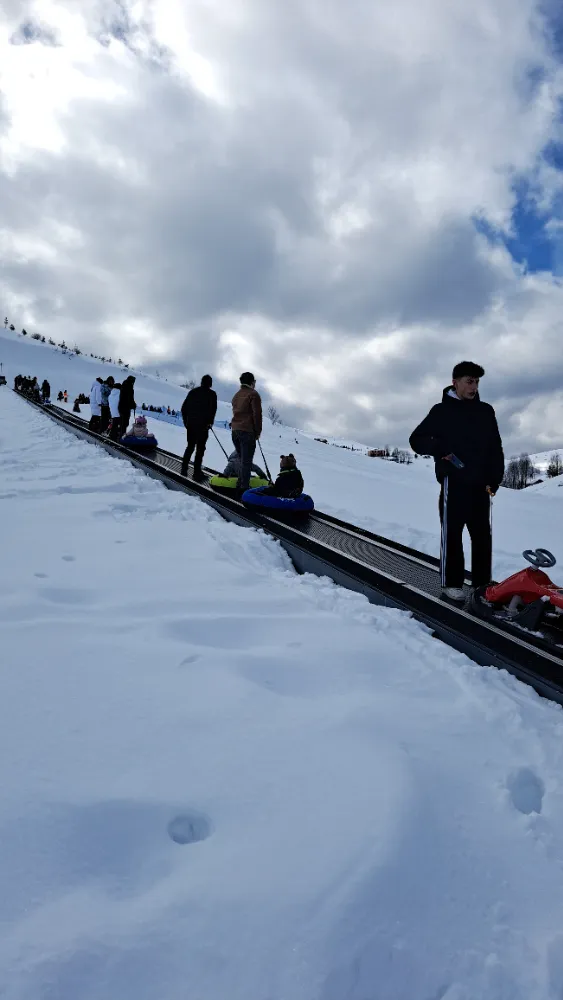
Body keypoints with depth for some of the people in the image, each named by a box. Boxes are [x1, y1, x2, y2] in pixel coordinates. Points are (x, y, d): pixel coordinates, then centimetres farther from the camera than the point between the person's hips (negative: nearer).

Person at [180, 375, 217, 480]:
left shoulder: (193, 392, 12)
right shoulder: (212, 394, -1)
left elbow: (184, 407, 10)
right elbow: (213, 409, -12)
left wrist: (185, 421, 17)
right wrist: (210, 422, -1)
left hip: (190, 424, 5)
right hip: (203, 425, -5)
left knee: (190, 447, 18)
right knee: (200, 449, 0)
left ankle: (184, 469, 19)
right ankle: (196, 473, -3)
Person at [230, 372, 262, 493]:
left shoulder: (236, 395, 19)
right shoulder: (253, 394, -6)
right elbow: (257, 414, -11)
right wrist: (258, 431, -4)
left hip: (235, 430, 8)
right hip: (247, 431, -8)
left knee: (242, 459, 16)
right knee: (246, 461, -7)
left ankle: (240, 485, 14)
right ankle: (244, 487, -10)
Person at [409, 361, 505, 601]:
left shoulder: (486, 411, 11)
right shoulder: (442, 411, 1)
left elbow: (496, 448, 11)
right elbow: (416, 440, 2)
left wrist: (494, 479, 0)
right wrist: (439, 449, -17)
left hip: (480, 484, 4)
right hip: (454, 483, -4)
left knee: (482, 535, 7)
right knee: (452, 533, 0)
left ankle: (483, 583, 17)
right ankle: (451, 583, 8)